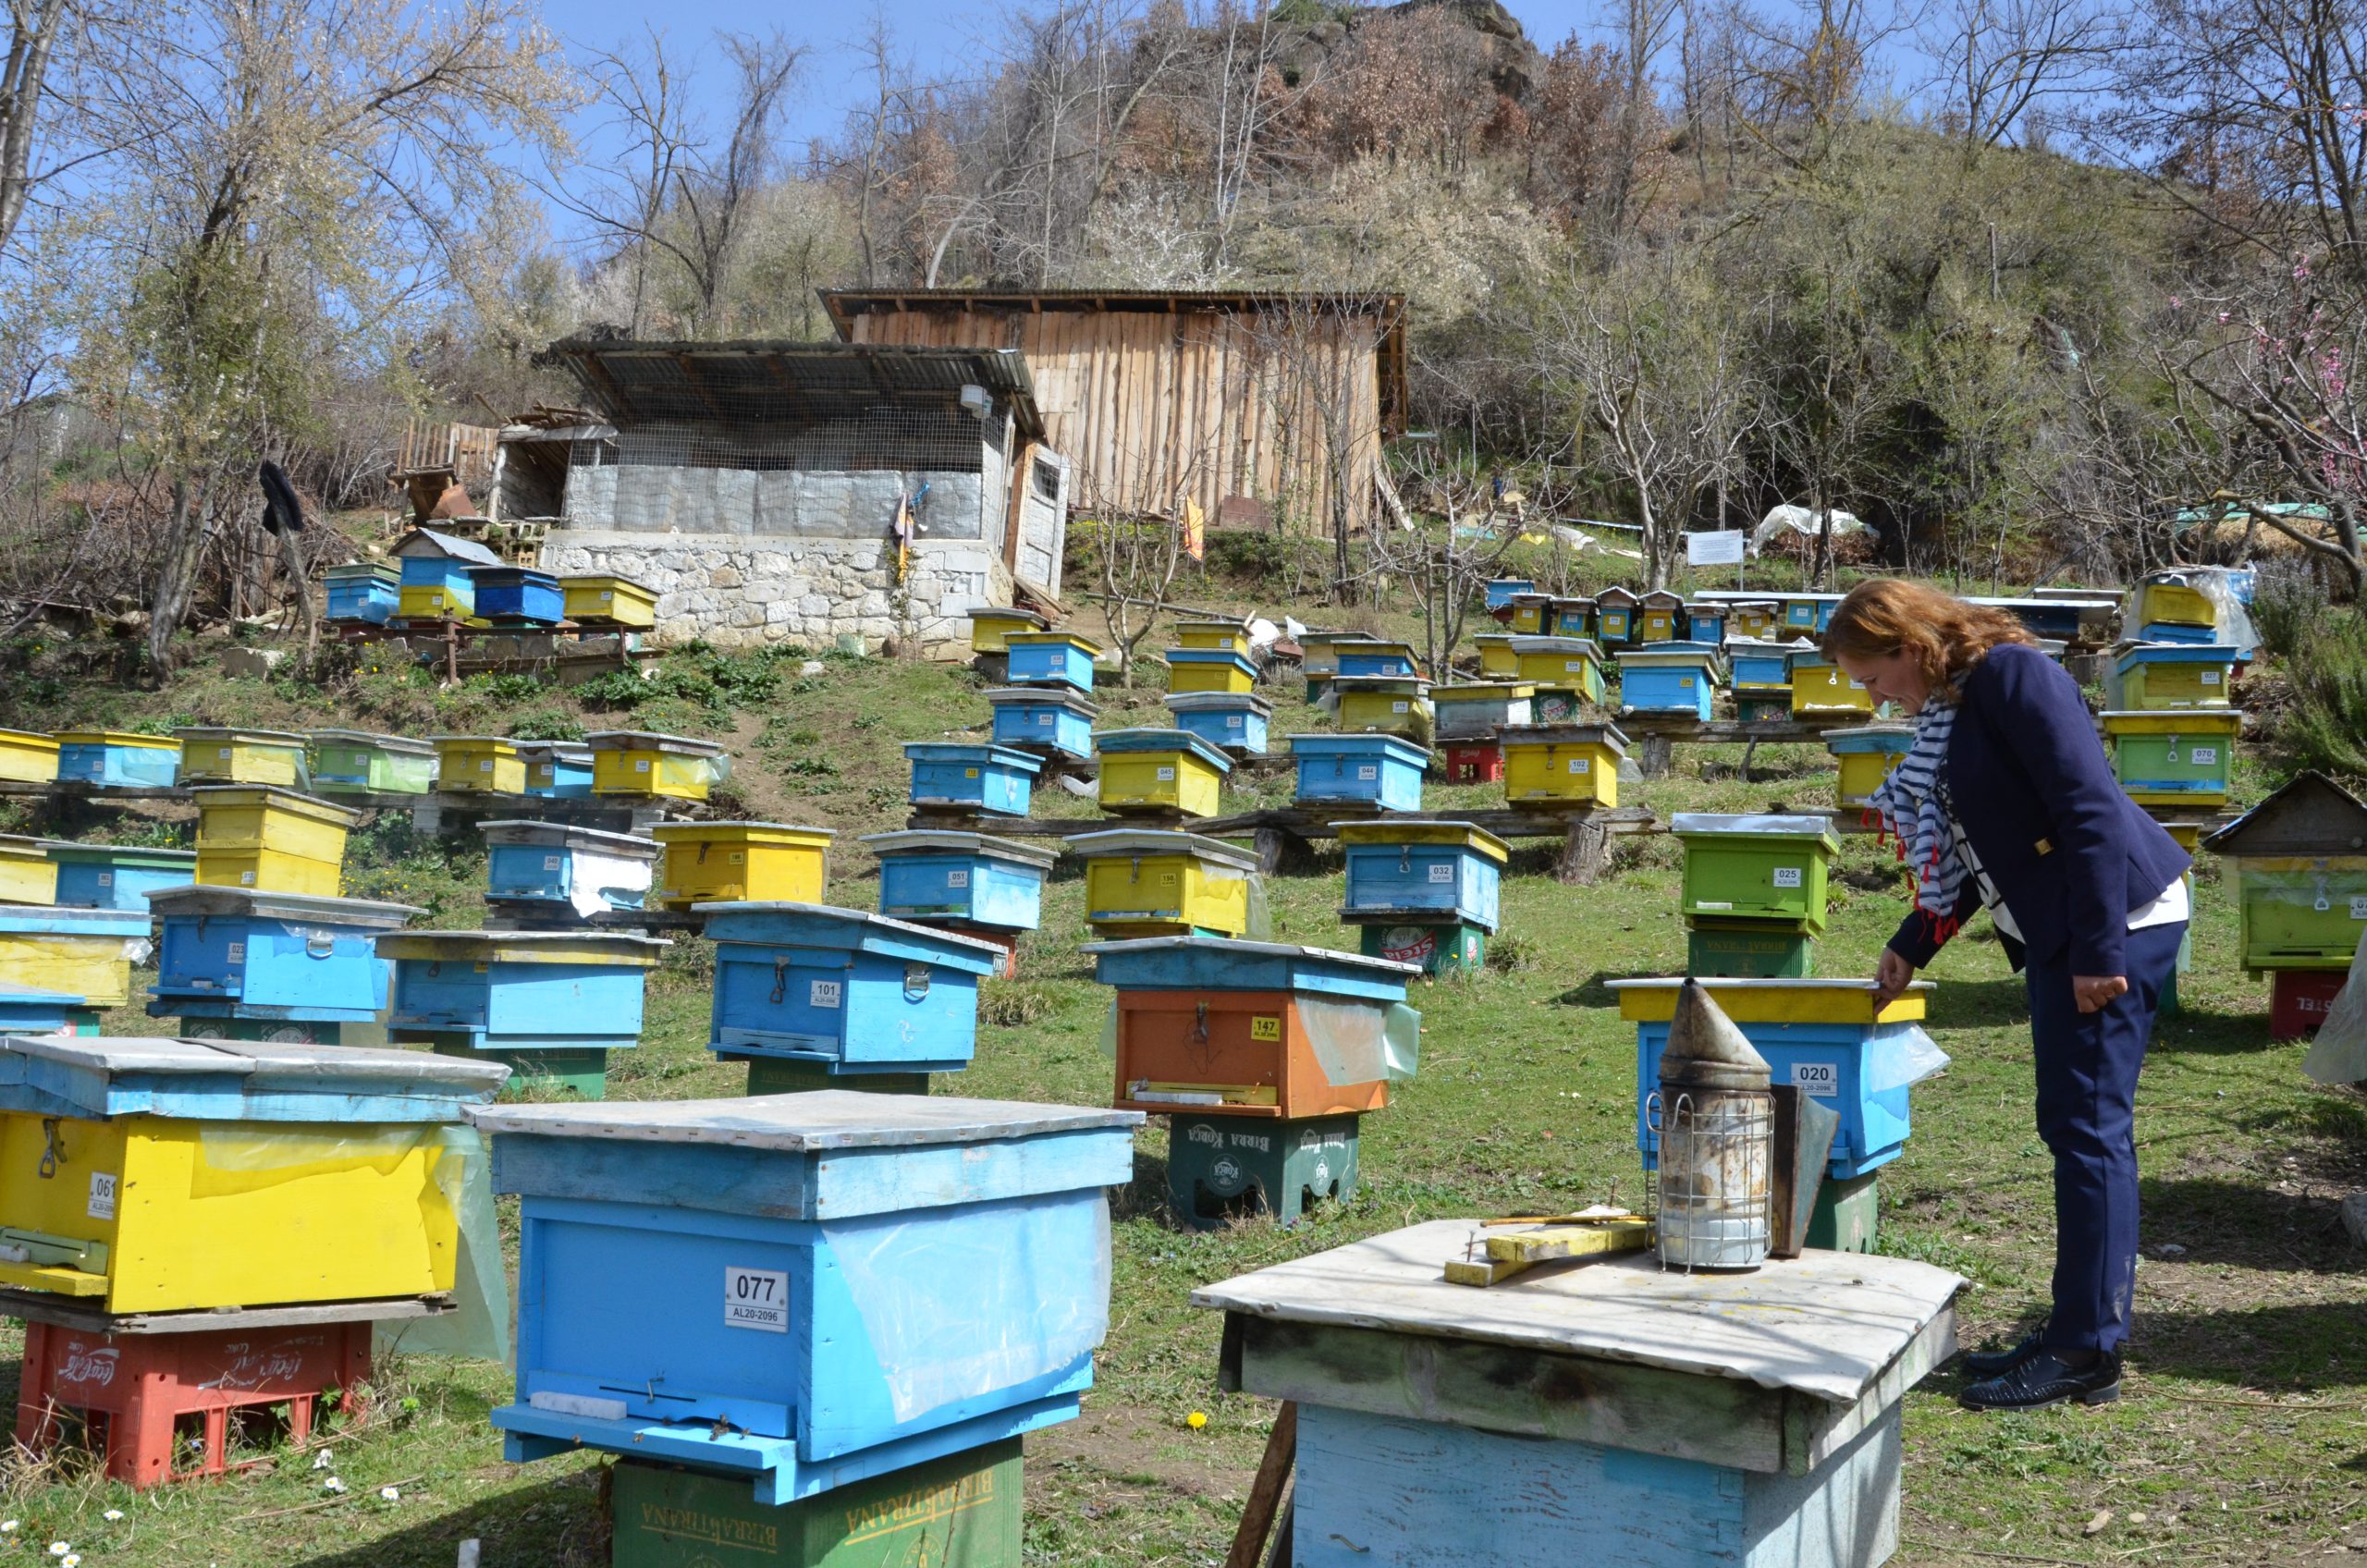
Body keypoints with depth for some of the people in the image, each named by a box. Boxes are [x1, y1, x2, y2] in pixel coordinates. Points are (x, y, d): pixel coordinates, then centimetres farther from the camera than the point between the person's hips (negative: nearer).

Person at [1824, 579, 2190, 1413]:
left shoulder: (2011, 672, -15)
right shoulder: (1950, 709, 13)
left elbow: (2091, 809, -21)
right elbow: (1976, 852, 21)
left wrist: (2099, 949, -22)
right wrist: (1912, 946, 20)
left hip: (2117, 915, -10)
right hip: (2055, 932, 10)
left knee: (2087, 1125, -6)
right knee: (2080, 1127, 12)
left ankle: (2086, 1351, 2)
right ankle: (2079, 1333, 21)